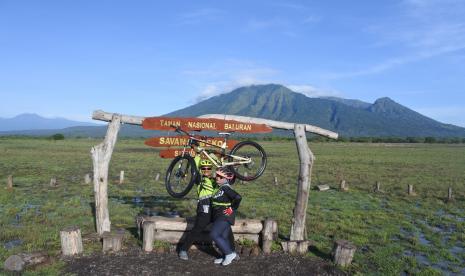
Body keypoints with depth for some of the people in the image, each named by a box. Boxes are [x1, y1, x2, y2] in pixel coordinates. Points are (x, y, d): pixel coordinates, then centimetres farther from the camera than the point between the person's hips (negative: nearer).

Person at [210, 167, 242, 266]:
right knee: (223, 237, 12)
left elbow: (238, 197, -28)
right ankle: (226, 257, 22)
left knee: (214, 235, -11)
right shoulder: (220, 187, 10)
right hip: (220, 216, 9)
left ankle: (230, 253, -3)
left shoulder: (225, 188, -18)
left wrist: (232, 209, -17)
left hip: (225, 216, -9)